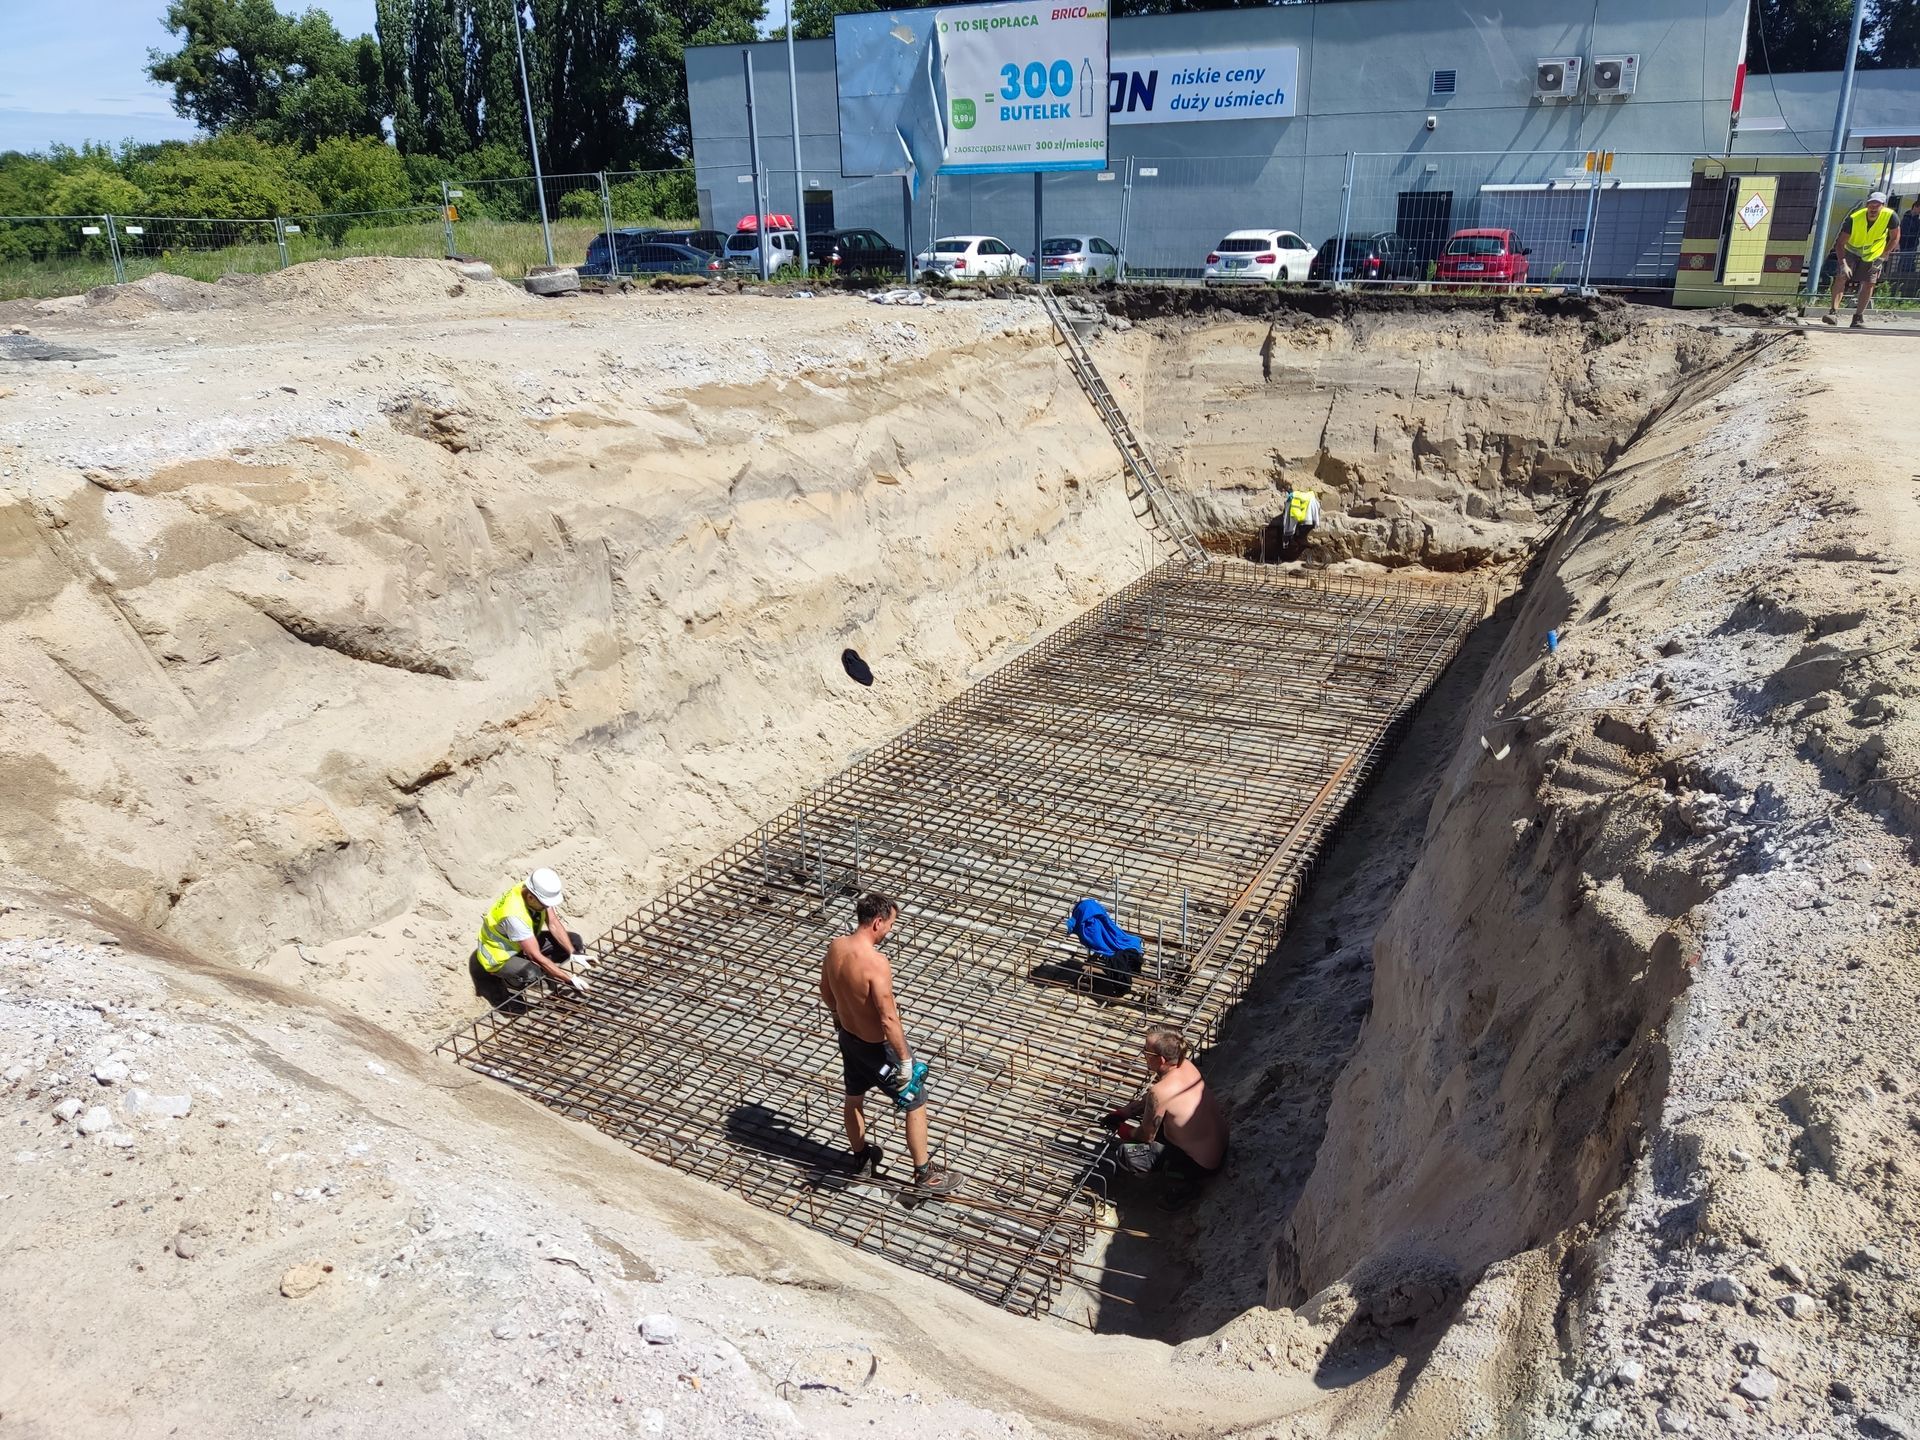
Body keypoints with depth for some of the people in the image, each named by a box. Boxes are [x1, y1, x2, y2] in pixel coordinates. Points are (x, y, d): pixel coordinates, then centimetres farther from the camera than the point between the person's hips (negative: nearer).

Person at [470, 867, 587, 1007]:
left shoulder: (539, 893, -19)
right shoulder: (514, 915, -39)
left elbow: (554, 925, -11)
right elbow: (536, 956, -37)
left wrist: (573, 954, -24)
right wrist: (570, 978, -36)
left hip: (525, 943, 7)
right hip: (500, 954, -7)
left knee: (574, 941, -7)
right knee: (531, 974, -38)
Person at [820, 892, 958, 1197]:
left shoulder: (835, 947, -10)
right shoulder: (875, 963, -34)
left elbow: (826, 992, 7)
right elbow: (889, 1019, -30)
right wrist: (905, 1059, -20)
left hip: (848, 1037, 8)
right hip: (877, 1047, -8)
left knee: (854, 1098, 28)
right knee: (915, 1104, 11)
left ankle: (860, 1156, 51)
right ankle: (924, 1174, 24)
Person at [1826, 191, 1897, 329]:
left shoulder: (1890, 216, -24)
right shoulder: (1854, 219, -28)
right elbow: (1840, 243, -27)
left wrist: (1884, 255, -9)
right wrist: (1843, 264, -38)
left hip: (1873, 254, 1)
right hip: (1851, 251, -1)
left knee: (1869, 283, -2)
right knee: (1841, 277, -20)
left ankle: (1858, 317, 8)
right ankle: (1834, 312, -22)